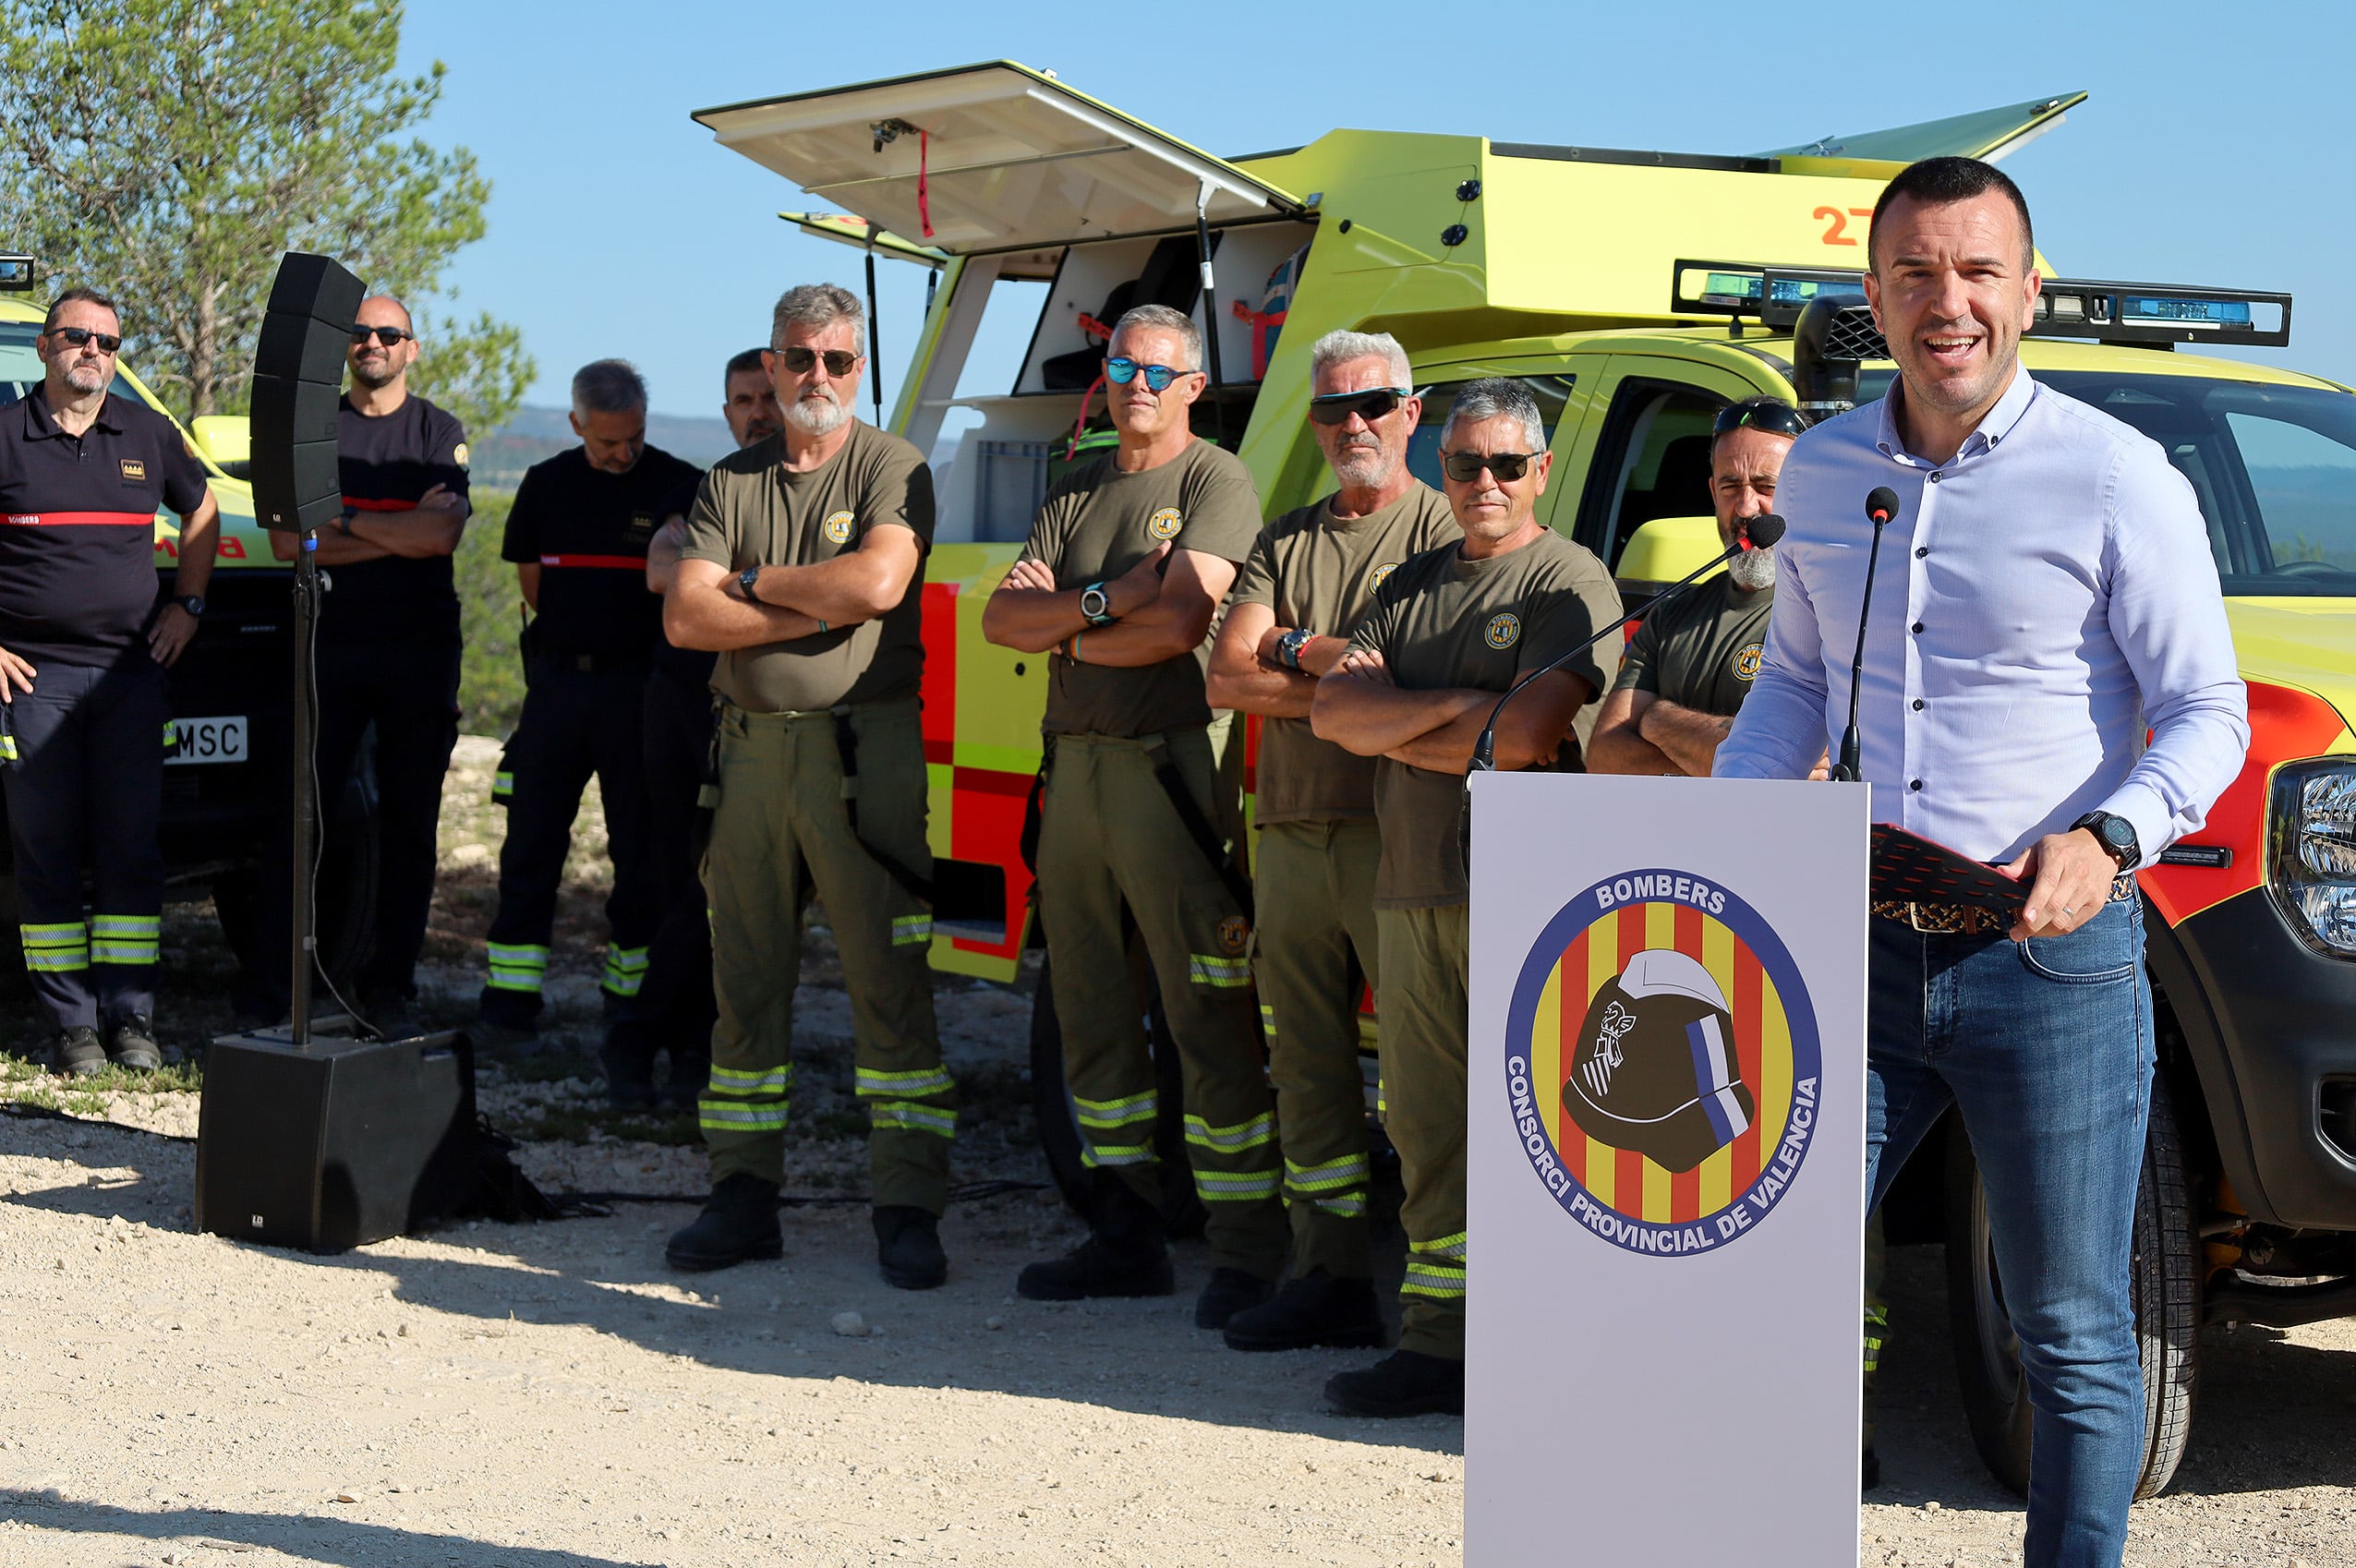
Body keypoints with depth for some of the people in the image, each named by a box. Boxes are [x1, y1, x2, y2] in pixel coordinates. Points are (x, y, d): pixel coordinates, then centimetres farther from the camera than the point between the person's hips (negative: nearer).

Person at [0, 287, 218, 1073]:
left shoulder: (148, 434, 11)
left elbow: (201, 512, 25)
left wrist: (187, 604, 14)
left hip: (132, 671, 3)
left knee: (132, 849, 2)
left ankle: (131, 1018, 9)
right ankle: (71, 1023, 5)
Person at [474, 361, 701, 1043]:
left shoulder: (681, 488, -2)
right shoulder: (547, 484, 7)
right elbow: (530, 578, 16)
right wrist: (582, 629, 9)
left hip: (638, 685, -2)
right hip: (558, 677, 3)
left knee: (640, 850, 3)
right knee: (530, 843, 1)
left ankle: (630, 997, 12)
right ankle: (510, 1004, 3)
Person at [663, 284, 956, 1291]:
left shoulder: (892, 469, 1)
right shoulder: (732, 482, 13)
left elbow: (878, 581, -17)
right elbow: (685, 617, 1)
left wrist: (755, 582, -4)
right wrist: (815, 606, -9)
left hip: (863, 746, -4)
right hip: (751, 746, 5)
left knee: (890, 982, -5)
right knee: (746, 982, 8)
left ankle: (908, 1211, -2)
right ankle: (745, 1196, 15)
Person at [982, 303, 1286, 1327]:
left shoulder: (1216, 484, -3)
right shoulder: (1074, 496, 18)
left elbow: (1181, 620, -17)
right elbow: (1001, 620, 7)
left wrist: (1064, 621, -1)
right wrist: (1106, 601, -10)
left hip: (1169, 764, -7)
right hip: (1074, 764, 7)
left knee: (1207, 1017, -8)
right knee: (1090, 1010, 11)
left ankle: (1246, 1251, -5)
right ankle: (1124, 1235, 20)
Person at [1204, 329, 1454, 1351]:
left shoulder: (1447, 530, 2)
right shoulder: (1285, 542, 18)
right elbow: (1227, 677, 7)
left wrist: (1297, 652, -5)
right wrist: (1344, 673, -8)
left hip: (1396, 835, -6)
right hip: (1291, 834, 6)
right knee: (1307, 1065, 8)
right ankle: (1328, 1277, 15)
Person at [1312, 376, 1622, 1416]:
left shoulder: (1570, 582, -3)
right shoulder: (1412, 586, 19)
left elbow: (1522, 738, -15)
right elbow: (1335, 707, 6)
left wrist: (1393, 734, -1)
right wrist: (1453, 704, -9)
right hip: (1410, 891, 7)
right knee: (1426, 1126, 8)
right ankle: (1436, 1341, 14)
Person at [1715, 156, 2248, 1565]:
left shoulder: (2117, 479, -7)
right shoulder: (1825, 470, 9)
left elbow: (2209, 713, -5)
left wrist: (2106, 835, -23)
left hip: (2054, 966, -4)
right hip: (1861, 952, 5)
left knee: (2074, 1336, 4)